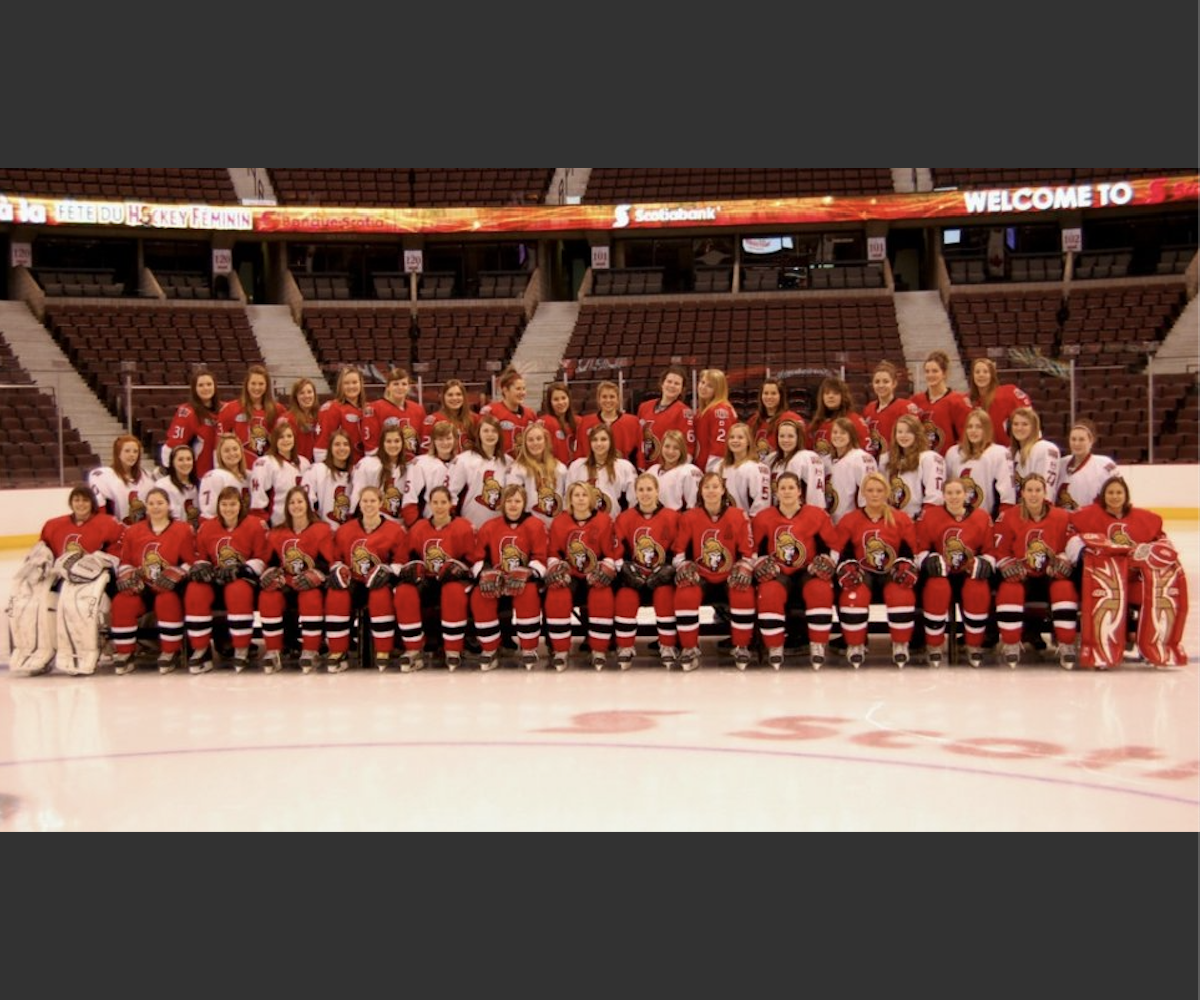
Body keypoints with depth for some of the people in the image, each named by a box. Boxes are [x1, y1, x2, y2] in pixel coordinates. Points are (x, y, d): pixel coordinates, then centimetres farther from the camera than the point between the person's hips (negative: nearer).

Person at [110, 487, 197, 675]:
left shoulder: (183, 531, 0)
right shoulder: (134, 532, 11)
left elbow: (190, 562, -3)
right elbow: (125, 561, 14)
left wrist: (172, 577, -17)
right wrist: (129, 578, -6)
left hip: (168, 589, -3)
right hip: (141, 588, 3)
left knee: (167, 601, -37)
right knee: (121, 603, -26)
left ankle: (170, 653, -21)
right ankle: (124, 653, -12)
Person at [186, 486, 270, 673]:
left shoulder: (255, 525, -5)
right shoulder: (207, 528, 6)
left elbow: (261, 559, -5)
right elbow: (201, 557, 15)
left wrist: (241, 569, -20)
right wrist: (200, 567, -9)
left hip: (243, 578, -3)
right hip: (215, 579, 3)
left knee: (238, 592, -38)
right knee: (195, 592, -28)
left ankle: (241, 650, -23)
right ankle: (201, 650, -16)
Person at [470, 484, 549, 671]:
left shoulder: (535, 526, -3)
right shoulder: (489, 526, 4)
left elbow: (540, 558, -7)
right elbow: (478, 557, 6)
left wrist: (526, 574, -24)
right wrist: (485, 574, -14)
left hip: (524, 579, -2)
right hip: (496, 580, 3)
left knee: (529, 593, -36)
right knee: (479, 596, -27)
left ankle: (529, 651, -22)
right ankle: (490, 652, -13)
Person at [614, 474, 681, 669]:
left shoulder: (671, 517, -1)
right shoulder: (624, 519, 4)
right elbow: (617, 552, 3)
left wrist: (668, 569, -15)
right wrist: (626, 569, -14)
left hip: (661, 575, -1)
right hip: (634, 575, 1)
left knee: (665, 594, -32)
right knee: (626, 596, -29)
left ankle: (668, 647, -17)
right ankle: (625, 648, -14)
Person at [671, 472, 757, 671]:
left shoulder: (739, 516, -3)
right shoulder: (689, 518, -2)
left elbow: (748, 552, 1)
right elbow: (678, 551, 4)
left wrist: (744, 569, -16)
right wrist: (684, 567, -14)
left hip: (730, 578, 0)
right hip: (700, 578, 0)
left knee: (744, 594, -31)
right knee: (685, 594, -30)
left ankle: (741, 648, -11)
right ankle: (689, 649, -15)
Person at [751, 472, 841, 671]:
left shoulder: (816, 515, -1)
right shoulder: (763, 518, 0)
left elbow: (834, 544, 6)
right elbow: (752, 548, 7)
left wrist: (825, 563, -7)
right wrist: (763, 565, -8)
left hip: (808, 572, 0)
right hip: (778, 573, 0)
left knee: (821, 591, -32)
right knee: (769, 593, -32)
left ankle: (817, 646, -19)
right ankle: (775, 648, -16)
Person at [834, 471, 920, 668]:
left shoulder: (902, 520, 2)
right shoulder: (849, 521, 2)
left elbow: (909, 552, 3)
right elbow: (844, 554, 2)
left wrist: (905, 567, -17)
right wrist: (848, 569, -18)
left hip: (892, 573, 0)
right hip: (863, 573, 0)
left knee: (902, 595, -32)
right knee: (853, 596, -33)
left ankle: (900, 646, -12)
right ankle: (856, 646, -13)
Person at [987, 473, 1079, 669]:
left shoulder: (1062, 518, -2)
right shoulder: (1008, 518, -4)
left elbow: (1071, 548, 2)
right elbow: (999, 551, -1)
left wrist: (1060, 564, -16)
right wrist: (1011, 567, -17)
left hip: (1051, 575, 0)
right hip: (1021, 576, 0)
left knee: (1065, 589, -30)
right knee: (1009, 591, -32)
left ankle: (1067, 646, -21)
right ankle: (1011, 645, -18)